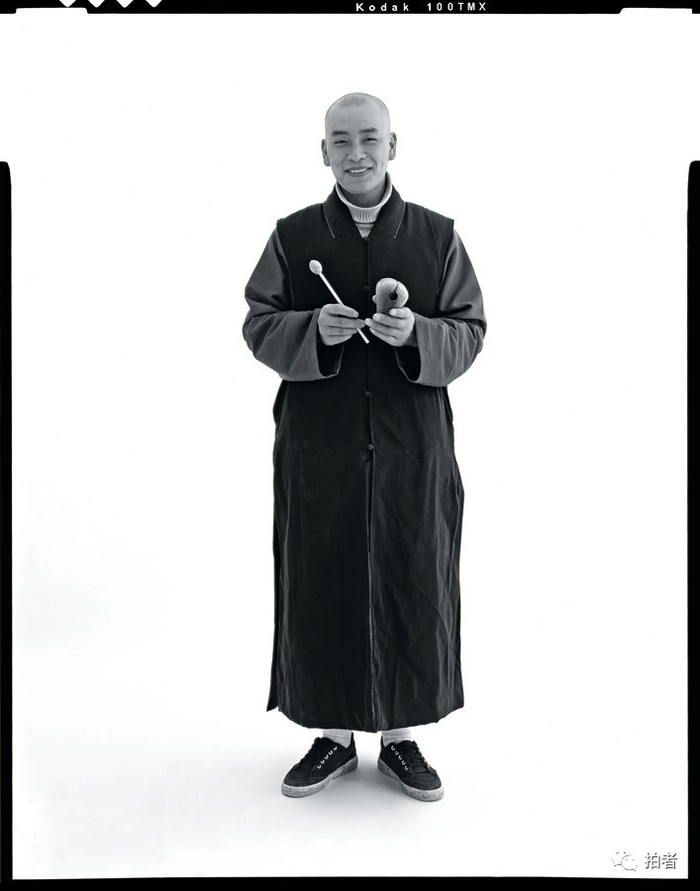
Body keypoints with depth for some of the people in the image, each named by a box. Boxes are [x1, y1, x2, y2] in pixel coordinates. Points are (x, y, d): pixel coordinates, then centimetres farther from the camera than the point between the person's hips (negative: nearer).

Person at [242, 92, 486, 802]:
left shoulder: (437, 236, 5)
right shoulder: (293, 236, 6)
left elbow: (470, 333, 4)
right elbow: (257, 326, 4)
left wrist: (417, 335, -17)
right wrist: (312, 329, -17)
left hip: (412, 447, 0)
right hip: (318, 445, 0)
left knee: (411, 586, 6)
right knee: (321, 586, 6)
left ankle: (400, 736, 25)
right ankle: (333, 736, 24)